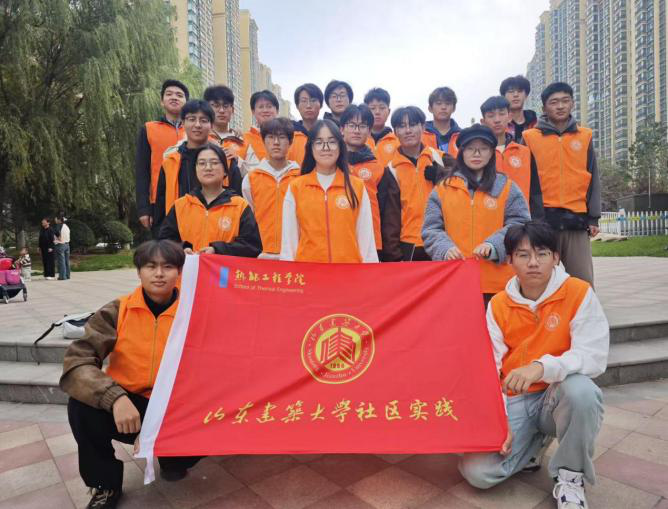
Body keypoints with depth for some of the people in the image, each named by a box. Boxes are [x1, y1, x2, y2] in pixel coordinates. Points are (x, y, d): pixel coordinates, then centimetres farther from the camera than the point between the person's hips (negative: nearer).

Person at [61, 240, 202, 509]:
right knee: (82, 404, -26)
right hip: (125, 406, 1)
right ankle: (106, 484, 2)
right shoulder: (117, 312, -7)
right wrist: (114, 397, -33)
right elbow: (76, 361, -17)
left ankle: (172, 457, 14)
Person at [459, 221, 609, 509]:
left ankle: (570, 477, -9)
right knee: (476, 472, -16)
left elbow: (594, 356, -19)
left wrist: (541, 367, -35)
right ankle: (535, 443, 14)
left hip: (557, 397, -1)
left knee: (580, 389, -37)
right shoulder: (498, 305, -1)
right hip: (514, 401, 2)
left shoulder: (579, 293, -9)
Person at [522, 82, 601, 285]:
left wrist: (593, 217, 5)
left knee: (583, 282, 2)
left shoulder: (585, 136, 12)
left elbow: (593, 179, 11)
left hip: (577, 219, 2)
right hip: (543, 219, -2)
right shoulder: (530, 137, 4)